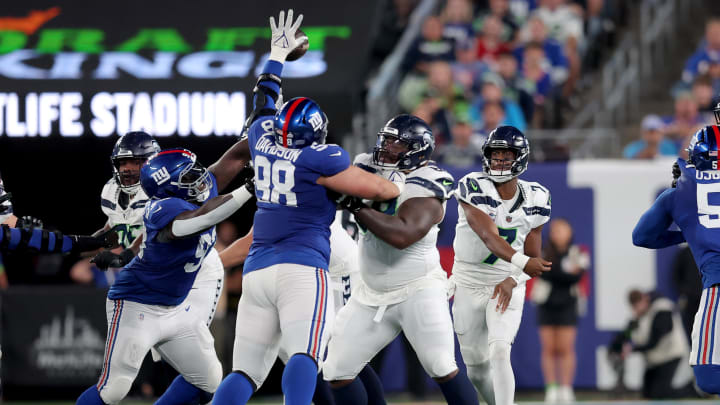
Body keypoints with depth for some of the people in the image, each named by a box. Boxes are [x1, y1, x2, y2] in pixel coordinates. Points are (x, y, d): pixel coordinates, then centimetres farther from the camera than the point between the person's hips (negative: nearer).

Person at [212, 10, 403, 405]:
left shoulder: (264, 140, 12)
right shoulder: (319, 159, -5)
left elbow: (262, 105, 33)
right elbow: (375, 188, 1)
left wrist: (277, 55, 47)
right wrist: (400, 186, 24)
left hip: (256, 270, 6)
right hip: (301, 269, -6)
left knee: (245, 372, 5)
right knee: (304, 356, -22)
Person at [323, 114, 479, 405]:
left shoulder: (424, 189, -17)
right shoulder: (370, 169, 5)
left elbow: (402, 234, -31)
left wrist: (356, 206, -29)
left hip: (418, 290, -7)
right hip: (372, 294, 7)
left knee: (441, 368, -18)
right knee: (336, 371, 4)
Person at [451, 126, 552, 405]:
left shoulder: (534, 200, -3)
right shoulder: (473, 188, -15)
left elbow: (532, 258, 0)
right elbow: (488, 236, -28)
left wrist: (512, 281, -21)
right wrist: (521, 262, -45)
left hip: (508, 287, 0)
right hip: (469, 286, 0)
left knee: (499, 353, -23)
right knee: (477, 370, 8)